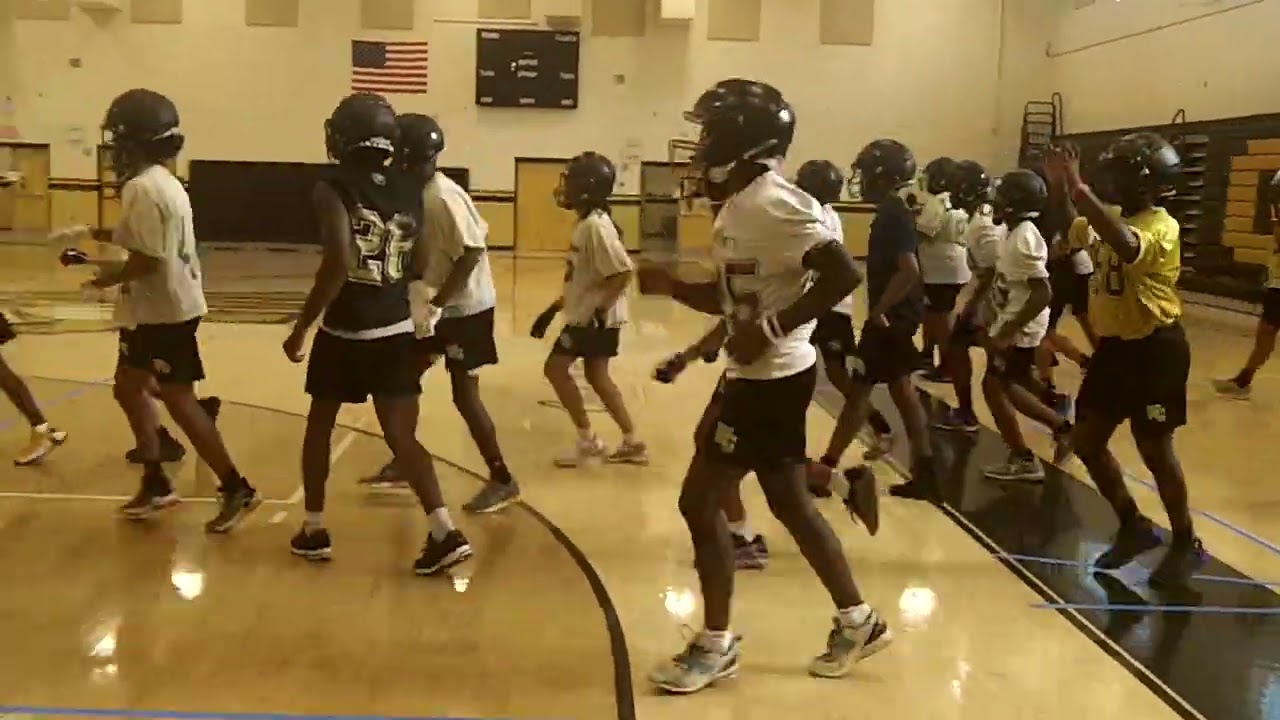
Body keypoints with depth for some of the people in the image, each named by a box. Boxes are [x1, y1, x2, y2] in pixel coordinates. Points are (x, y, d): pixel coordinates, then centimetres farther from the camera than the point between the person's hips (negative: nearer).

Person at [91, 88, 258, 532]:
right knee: (128, 387, 18)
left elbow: (147, 259, -23)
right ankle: (156, 483, 26)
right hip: (166, 305, 11)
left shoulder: (141, 188, -20)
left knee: (178, 401, -4)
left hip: (163, 310, -11)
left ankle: (236, 489, 3)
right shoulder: (163, 182, 12)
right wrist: (107, 236, 18)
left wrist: (110, 277, -7)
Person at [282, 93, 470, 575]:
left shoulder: (333, 188, -10)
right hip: (398, 330, 4)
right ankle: (445, 532, -6)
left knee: (320, 424, 18)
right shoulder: (409, 191, 5)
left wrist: (301, 327, -14)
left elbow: (338, 263, -21)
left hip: (345, 330, -3)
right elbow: (419, 267, 6)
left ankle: (314, 530, 25)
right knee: (401, 436, 6)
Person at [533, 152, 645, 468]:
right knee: (596, 376, 14)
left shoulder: (595, 226, -20)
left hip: (595, 318, -10)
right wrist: (553, 310, 18)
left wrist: (599, 311, -24)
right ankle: (632, 442, 20)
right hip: (583, 315, 10)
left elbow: (622, 272, -25)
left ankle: (587, 440, 7)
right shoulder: (585, 223, 11)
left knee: (555, 368, -2)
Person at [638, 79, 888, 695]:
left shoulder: (774, 204, -19)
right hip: (757, 375, 10)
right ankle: (857, 622, 31)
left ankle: (715, 644, 13)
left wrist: (773, 330, -27)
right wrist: (671, 286, 4)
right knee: (789, 504, 17)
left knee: (699, 502, -2)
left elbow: (843, 274, -27)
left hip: (772, 378, -10)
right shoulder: (738, 206, 11)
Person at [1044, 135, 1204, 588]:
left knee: (1155, 450, 1)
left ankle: (1186, 544, 21)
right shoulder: (1117, 220, 8)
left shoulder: (1161, 226, -20)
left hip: (1154, 349, -8)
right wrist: (1066, 189, 4)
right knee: (1086, 442, 9)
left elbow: (1127, 247, -42)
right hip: (1115, 346, 8)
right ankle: (1134, 527, 27)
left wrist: (1080, 190, -45)